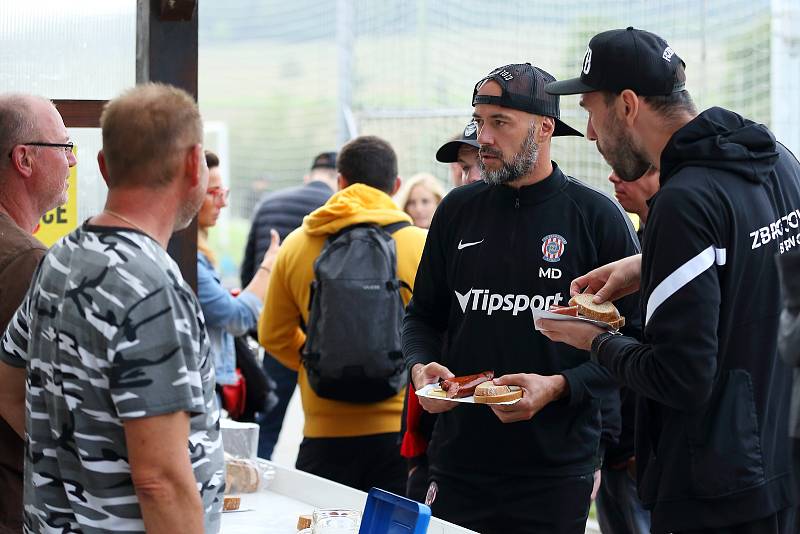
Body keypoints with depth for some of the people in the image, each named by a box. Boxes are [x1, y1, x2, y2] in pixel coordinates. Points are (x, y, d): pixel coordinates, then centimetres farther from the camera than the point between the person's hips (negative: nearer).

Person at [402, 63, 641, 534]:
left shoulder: (598, 216, -4)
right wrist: (421, 365, -4)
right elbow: (424, 315, 18)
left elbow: (634, 336, -5)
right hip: (458, 459, 4)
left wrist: (559, 387, -18)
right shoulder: (458, 210, 8)